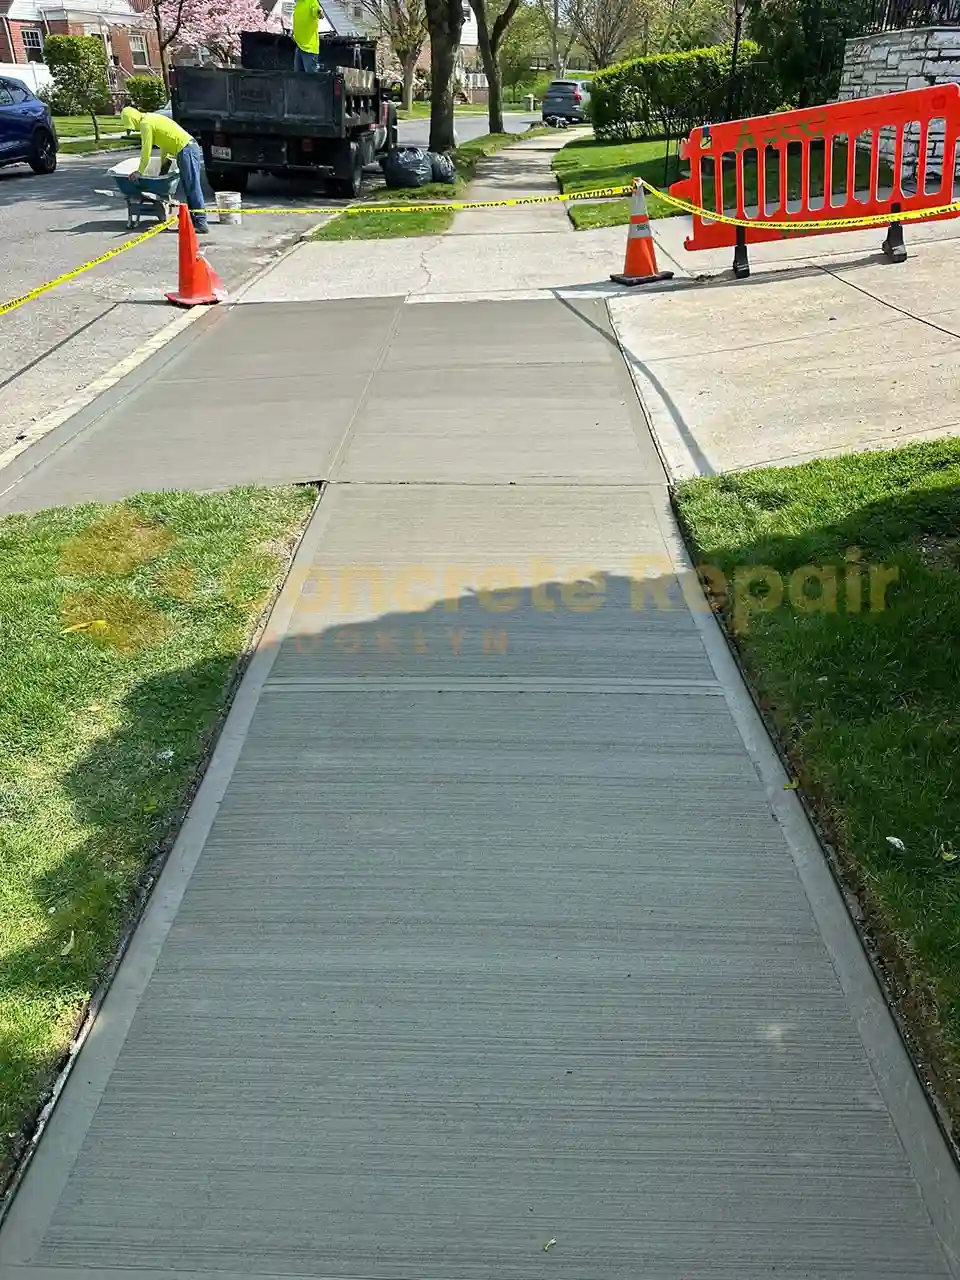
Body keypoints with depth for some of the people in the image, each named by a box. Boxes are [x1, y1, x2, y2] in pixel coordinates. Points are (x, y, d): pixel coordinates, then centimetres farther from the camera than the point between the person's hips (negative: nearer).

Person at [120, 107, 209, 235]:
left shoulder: (145, 124, -7)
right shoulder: (152, 119, 22)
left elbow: (146, 151, -8)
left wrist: (140, 172, 2)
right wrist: (163, 167, 34)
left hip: (186, 151, -10)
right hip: (191, 147, 10)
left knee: (193, 188, -12)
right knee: (188, 188, 11)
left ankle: (201, 224, -16)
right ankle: (193, 220, 12)